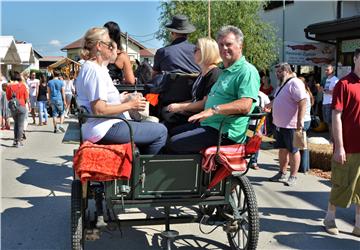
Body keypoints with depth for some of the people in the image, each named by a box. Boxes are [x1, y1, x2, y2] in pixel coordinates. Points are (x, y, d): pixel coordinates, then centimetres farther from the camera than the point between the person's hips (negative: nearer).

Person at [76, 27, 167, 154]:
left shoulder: (90, 67, 17)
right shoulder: (94, 71, -17)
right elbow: (99, 110, -24)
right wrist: (129, 105, -15)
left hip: (105, 126, 11)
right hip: (104, 130, -11)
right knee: (160, 131, -12)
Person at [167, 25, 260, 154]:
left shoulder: (247, 71, -12)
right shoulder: (225, 71, 22)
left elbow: (245, 106, -26)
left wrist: (214, 110, -30)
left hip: (226, 132, -11)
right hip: (207, 123, 11)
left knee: (174, 143, -19)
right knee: (172, 133, 15)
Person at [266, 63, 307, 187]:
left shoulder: (295, 83, -16)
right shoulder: (282, 85, 15)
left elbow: (302, 102, -24)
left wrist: (300, 121, -29)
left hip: (290, 125, -9)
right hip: (279, 124, 9)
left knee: (293, 151, 1)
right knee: (282, 149, 16)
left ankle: (293, 177, 9)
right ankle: (282, 173, 27)